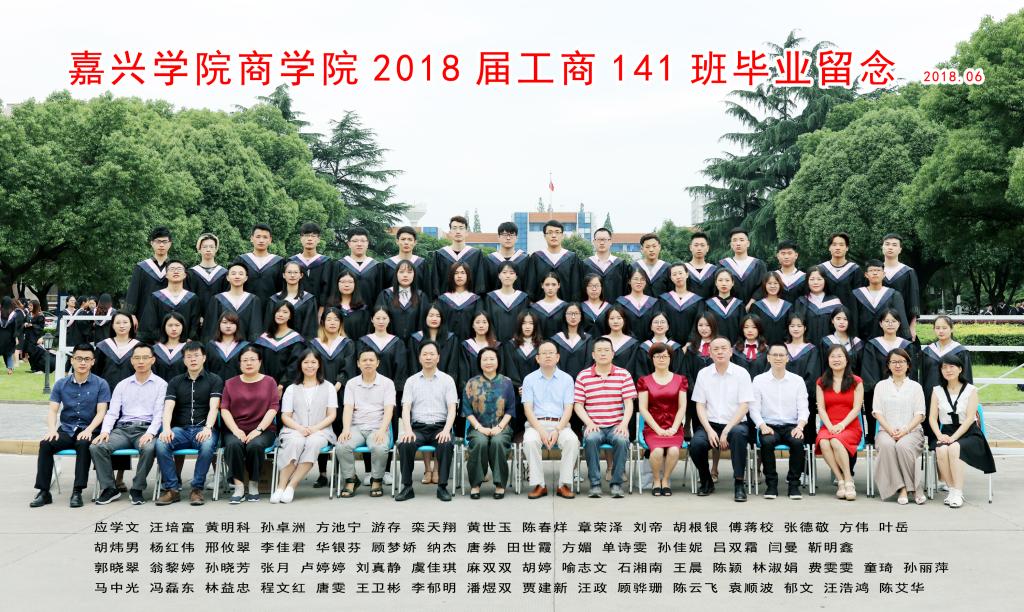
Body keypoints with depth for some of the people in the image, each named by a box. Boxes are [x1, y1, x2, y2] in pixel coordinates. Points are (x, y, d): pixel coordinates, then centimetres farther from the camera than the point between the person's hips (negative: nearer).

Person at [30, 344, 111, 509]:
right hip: (66, 430, 3)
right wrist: (52, 429, -16)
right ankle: (44, 492, -20)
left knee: (84, 444, -36)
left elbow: (101, 412, -5)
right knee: (45, 444, -26)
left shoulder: (101, 384, 2)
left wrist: (88, 430, -22)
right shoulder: (61, 384, 10)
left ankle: (77, 492, -31)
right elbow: (53, 410, 4)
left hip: (88, 431, -3)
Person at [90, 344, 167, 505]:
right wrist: (105, 431, -8)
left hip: (146, 429, -3)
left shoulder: (160, 384, 7)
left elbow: (159, 413, -2)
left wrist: (150, 433, -19)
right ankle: (108, 488, -11)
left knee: (149, 448, -36)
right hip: (123, 428, 3)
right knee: (96, 447, -24)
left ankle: (137, 489, -17)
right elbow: (112, 412, 12)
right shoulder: (122, 385, 18)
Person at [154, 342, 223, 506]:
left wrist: (207, 428, -23)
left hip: (203, 429, -2)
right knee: (161, 443, -29)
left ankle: (197, 488, -21)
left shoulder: (214, 380, 9)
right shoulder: (175, 382, 17)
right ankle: (172, 489, -18)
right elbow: (168, 408, 3)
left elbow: (213, 407, -5)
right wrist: (167, 429, -17)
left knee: (207, 444, -37)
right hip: (180, 429, 3)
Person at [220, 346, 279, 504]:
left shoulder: (269, 382, 11)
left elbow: (273, 408, 0)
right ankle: (238, 488, -25)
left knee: (255, 445, -33)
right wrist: (236, 430, -12)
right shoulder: (230, 383, 16)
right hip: (236, 430, 1)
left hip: (263, 429, -1)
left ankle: (254, 486, -15)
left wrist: (258, 430, -14)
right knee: (233, 444, -32)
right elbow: (224, 409, 5)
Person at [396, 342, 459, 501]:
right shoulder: (411, 381, 11)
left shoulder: (447, 380, 8)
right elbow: (406, 409, 2)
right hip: (418, 427, 1)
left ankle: (442, 487, -23)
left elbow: (452, 409, 0)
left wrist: (446, 430, -18)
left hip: (440, 427, -1)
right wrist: (408, 431, -16)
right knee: (404, 444, -30)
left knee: (446, 444, -34)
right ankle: (407, 487, -18)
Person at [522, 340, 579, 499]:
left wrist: (557, 431, -15)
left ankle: (565, 484, -21)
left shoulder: (567, 379, 9)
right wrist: (541, 431, -16)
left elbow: (568, 409, 2)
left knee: (572, 440, -31)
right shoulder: (529, 379, 8)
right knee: (529, 441, -33)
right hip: (536, 424, 0)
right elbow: (528, 409, 0)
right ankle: (538, 485, -23)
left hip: (560, 424, 0)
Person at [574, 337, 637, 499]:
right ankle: (595, 483, -22)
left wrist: (624, 424, -13)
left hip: (616, 426, 0)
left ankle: (616, 483, -18)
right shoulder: (583, 376, 7)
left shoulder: (624, 374, 8)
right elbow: (578, 405, 4)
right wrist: (589, 423, -12)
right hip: (594, 426, 0)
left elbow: (629, 403, 2)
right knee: (591, 439, -33)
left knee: (622, 440, -32)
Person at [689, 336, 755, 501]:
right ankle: (706, 482, 0)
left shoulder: (741, 373, -1)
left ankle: (739, 484, -26)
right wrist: (709, 430, -12)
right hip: (710, 424, 2)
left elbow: (744, 406, -6)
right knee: (696, 443, -28)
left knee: (739, 433, -37)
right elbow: (700, 405, 4)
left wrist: (726, 431, -15)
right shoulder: (703, 374, 6)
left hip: (734, 423, -2)